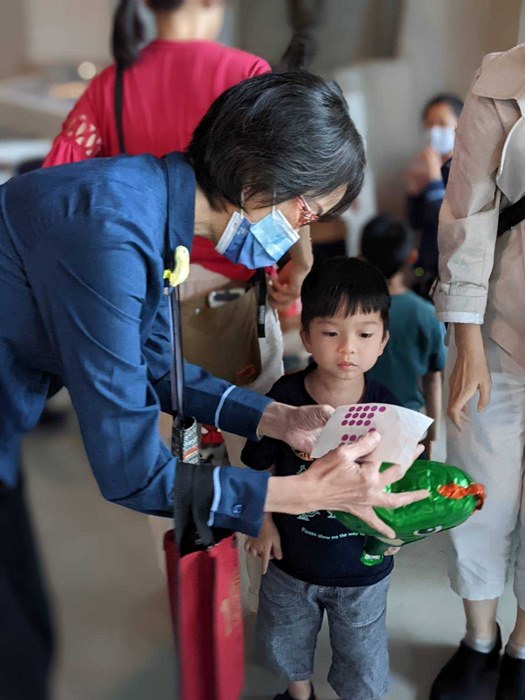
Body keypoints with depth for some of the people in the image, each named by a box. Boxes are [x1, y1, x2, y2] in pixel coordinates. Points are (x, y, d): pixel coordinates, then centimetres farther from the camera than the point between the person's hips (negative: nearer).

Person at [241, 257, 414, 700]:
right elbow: (259, 465, -3)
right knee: (283, 642, 28)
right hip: (291, 557, 2)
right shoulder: (284, 398, -17)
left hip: (361, 568, -2)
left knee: (362, 663, 19)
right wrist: (264, 522, -10)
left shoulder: (387, 410, -20)